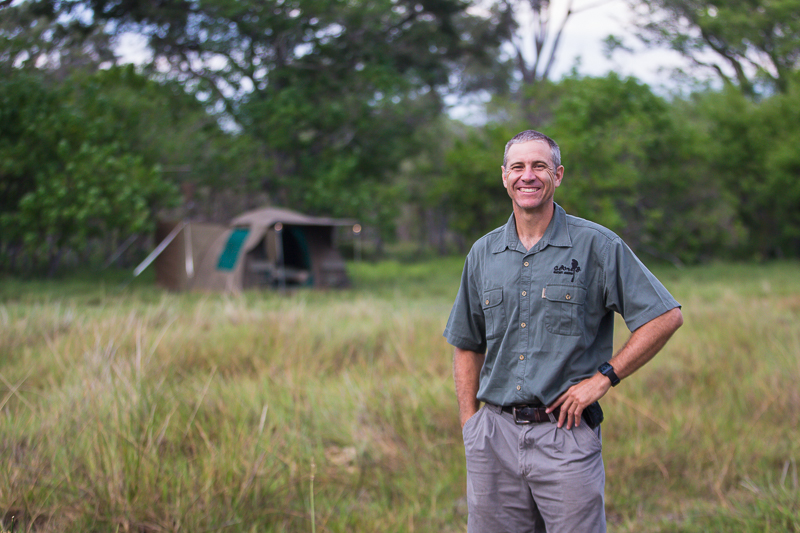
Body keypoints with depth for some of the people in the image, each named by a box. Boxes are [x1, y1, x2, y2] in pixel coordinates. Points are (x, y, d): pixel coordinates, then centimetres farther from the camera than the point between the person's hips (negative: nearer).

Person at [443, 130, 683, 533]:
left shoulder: (596, 246, -3)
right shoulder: (483, 254, 10)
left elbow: (666, 316, -5)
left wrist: (603, 378, -9)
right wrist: (470, 425, 7)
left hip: (566, 436, -3)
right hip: (494, 437, 4)